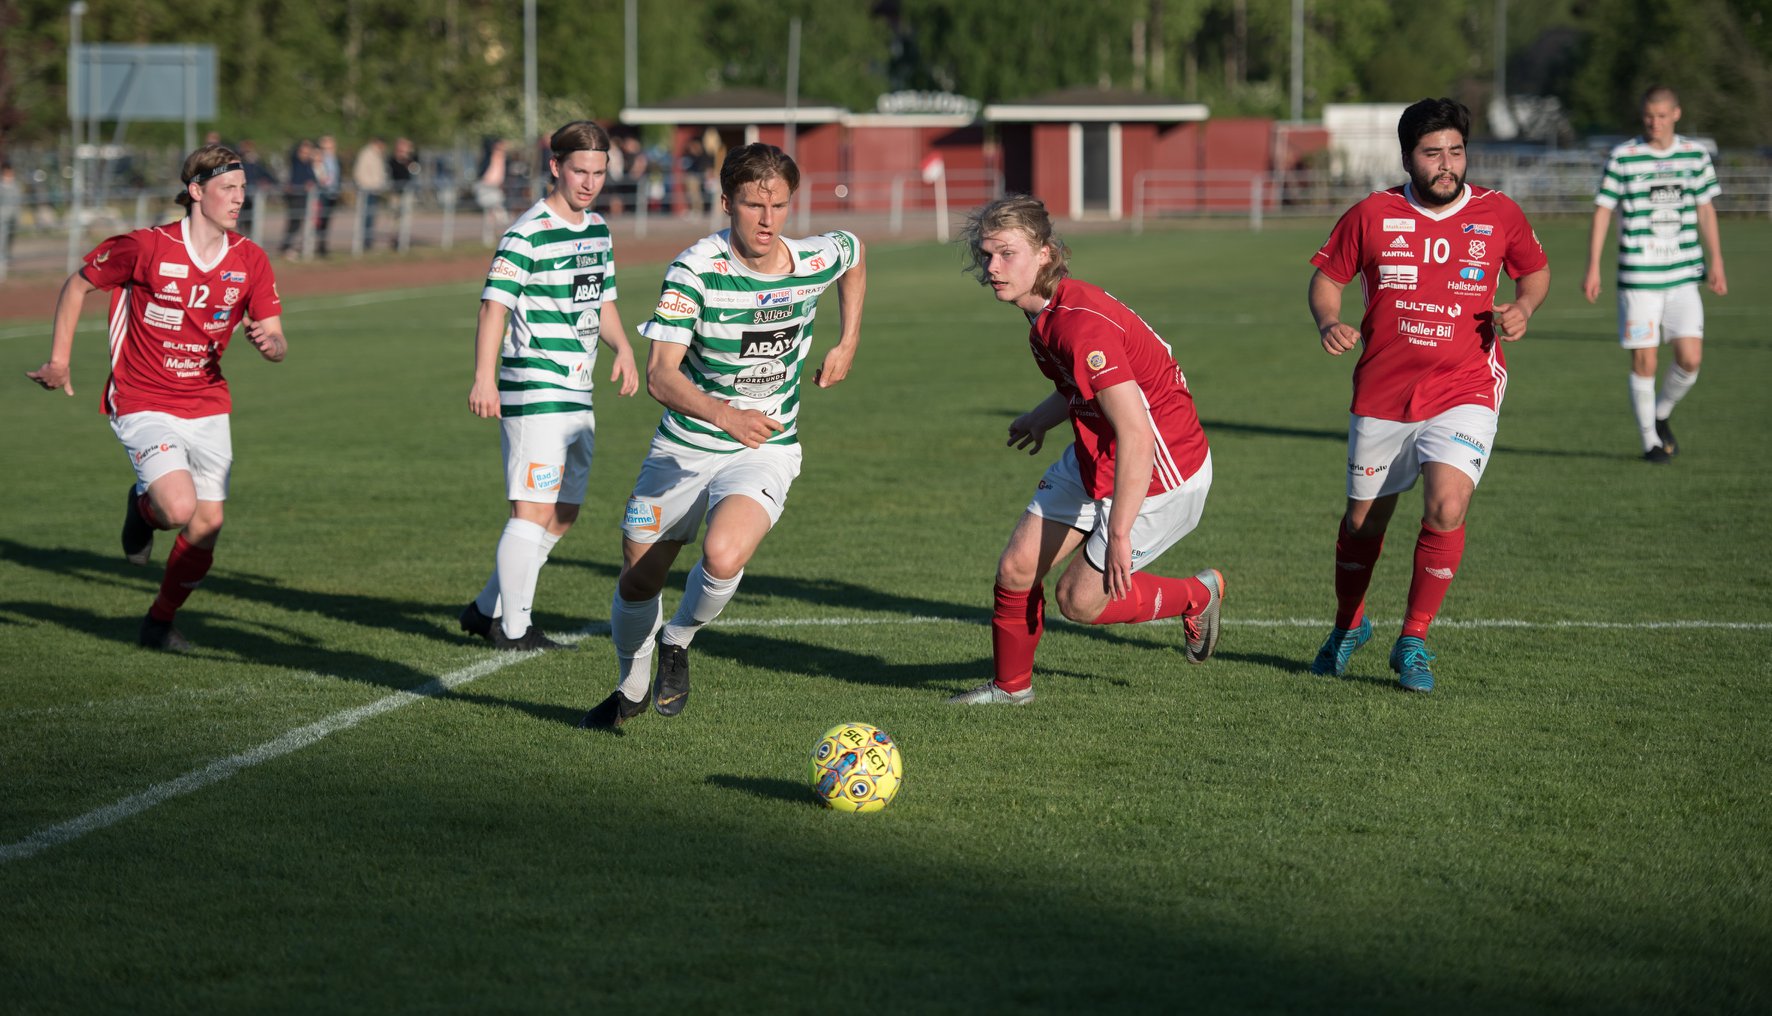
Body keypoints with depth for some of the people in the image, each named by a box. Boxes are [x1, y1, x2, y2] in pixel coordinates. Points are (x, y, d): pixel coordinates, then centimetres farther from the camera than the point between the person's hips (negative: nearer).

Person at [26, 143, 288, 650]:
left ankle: (160, 622, 25)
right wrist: (59, 360, 1)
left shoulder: (250, 261, -2)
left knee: (207, 525, 1)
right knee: (180, 508, -25)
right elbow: (77, 285, 1)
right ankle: (143, 507, 14)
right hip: (144, 405, -5)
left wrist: (269, 342, -23)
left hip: (207, 408, 5)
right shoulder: (146, 247, -14)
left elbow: (278, 346, 2)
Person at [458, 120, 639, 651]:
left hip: (577, 394, 9)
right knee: (535, 511, -10)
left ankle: (487, 608, 22)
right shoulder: (527, 234, -12)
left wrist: (623, 349, 6)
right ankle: (514, 627, -2)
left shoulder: (598, 230, 14)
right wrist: (484, 378, -29)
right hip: (534, 391, -9)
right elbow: (494, 306, -18)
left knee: (562, 515, 12)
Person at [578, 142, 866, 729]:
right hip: (684, 448, 0)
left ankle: (678, 642, 5)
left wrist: (848, 341, 12)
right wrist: (726, 415, -42)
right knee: (639, 580, 10)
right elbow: (661, 376, -26)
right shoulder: (696, 269, -20)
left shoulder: (816, 262, -11)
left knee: (723, 557, -28)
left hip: (765, 449, 0)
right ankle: (631, 690, 41)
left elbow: (855, 251, 17)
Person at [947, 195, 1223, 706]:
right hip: (1093, 461, 9)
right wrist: (1044, 415, 15)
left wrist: (1119, 533, -33)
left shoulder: (1080, 323, -31)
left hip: (1159, 473, -9)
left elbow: (1135, 434, -34)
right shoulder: (1047, 313, -2)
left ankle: (1198, 595, 24)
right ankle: (1010, 685, 27)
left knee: (1081, 600, 0)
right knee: (1016, 569, 5)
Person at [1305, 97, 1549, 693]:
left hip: (1464, 393, -1)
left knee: (1446, 508, -21)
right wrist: (1329, 323, -11)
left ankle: (1413, 642, -3)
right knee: (1363, 521, 10)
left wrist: (1522, 309, -4)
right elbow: (1327, 277, 9)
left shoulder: (1498, 214, -1)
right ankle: (1348, 627, 38)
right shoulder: (1372, 215, -2)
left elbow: (1536, 270, 16)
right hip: (1381, 396, 1)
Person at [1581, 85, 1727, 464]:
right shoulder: (1622, 158, -2)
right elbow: (1602, 212, 0)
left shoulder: (1696, 155, 7)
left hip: (1684, 276, 3)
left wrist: (1715, 261, 9)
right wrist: (1593, 268, -4)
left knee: (1690, 358, -7)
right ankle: (1650, 441, 12)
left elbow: (1706, 210, 15)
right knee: (1644, 361, -3)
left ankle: (1661, 414, 21)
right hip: (1638, 277, -3)